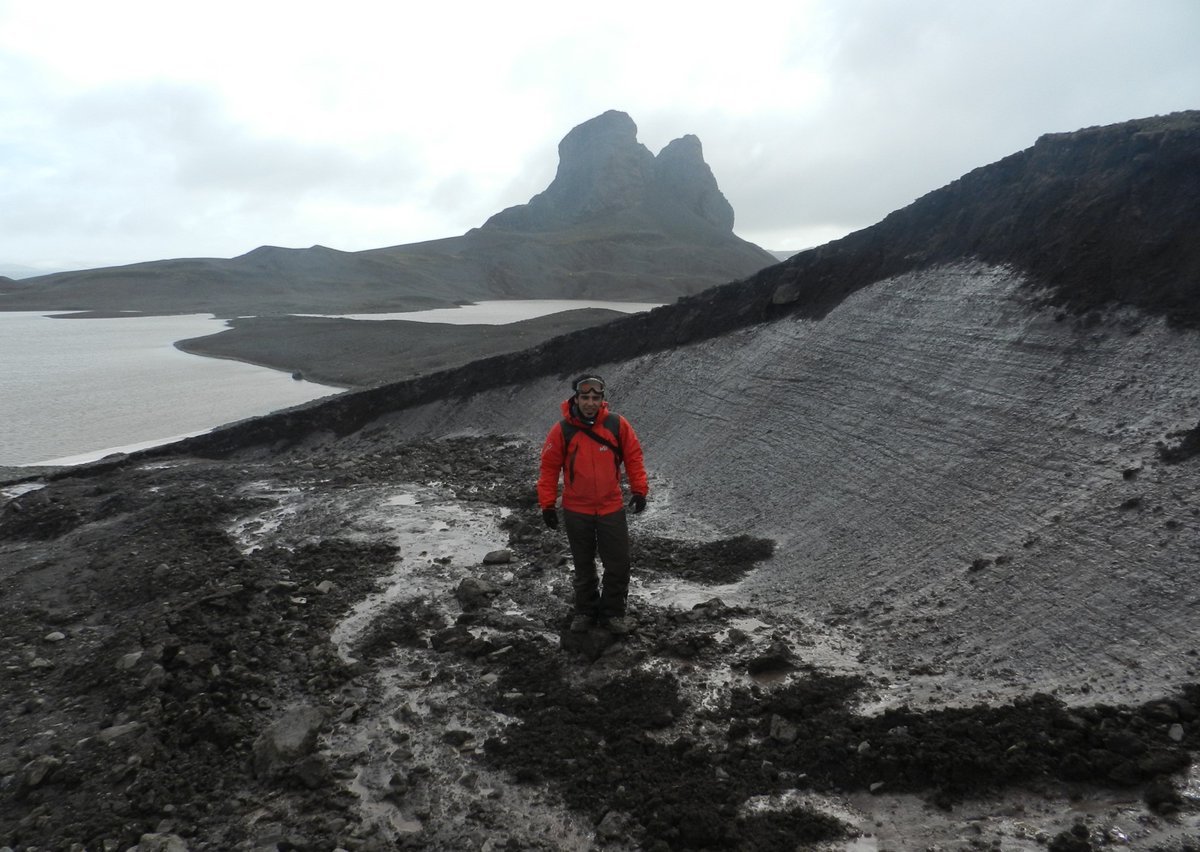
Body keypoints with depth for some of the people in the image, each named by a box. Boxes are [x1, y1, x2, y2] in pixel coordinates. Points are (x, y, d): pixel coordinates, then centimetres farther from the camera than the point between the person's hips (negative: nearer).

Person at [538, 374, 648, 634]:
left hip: (612, 509, 1)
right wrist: (547, 504, -3)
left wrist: (639, 490, -1)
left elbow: (633, 457, 3)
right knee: (583, 566, 14)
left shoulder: (618, 425, -7)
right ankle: (585, 611, 31)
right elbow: (549, 468, -3)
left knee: (618, 565, 5)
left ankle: (613, 612, 23)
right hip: (576, 512, 0)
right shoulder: (562, 430, -10)